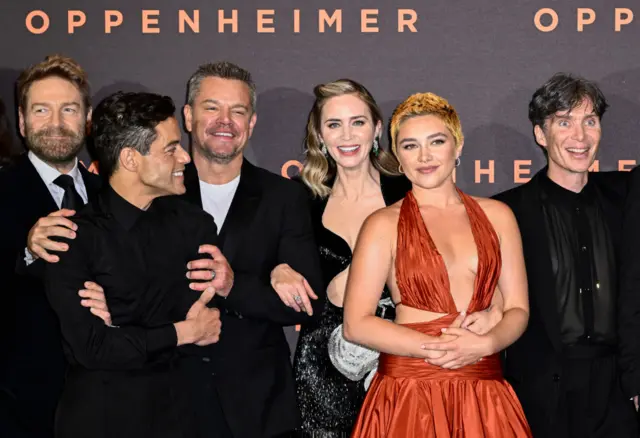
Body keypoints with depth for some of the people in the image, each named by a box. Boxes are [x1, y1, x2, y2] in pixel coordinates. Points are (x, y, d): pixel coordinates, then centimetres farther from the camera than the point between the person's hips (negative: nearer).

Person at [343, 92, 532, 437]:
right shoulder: (383, 225, -1)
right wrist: (436, 348, -13)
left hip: (484, 396, 3)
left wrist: (483, 344, -12)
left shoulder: (497, 216, 8)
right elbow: (356, 325, -7)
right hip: (409, 392, -3)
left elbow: (517, 309, 7)